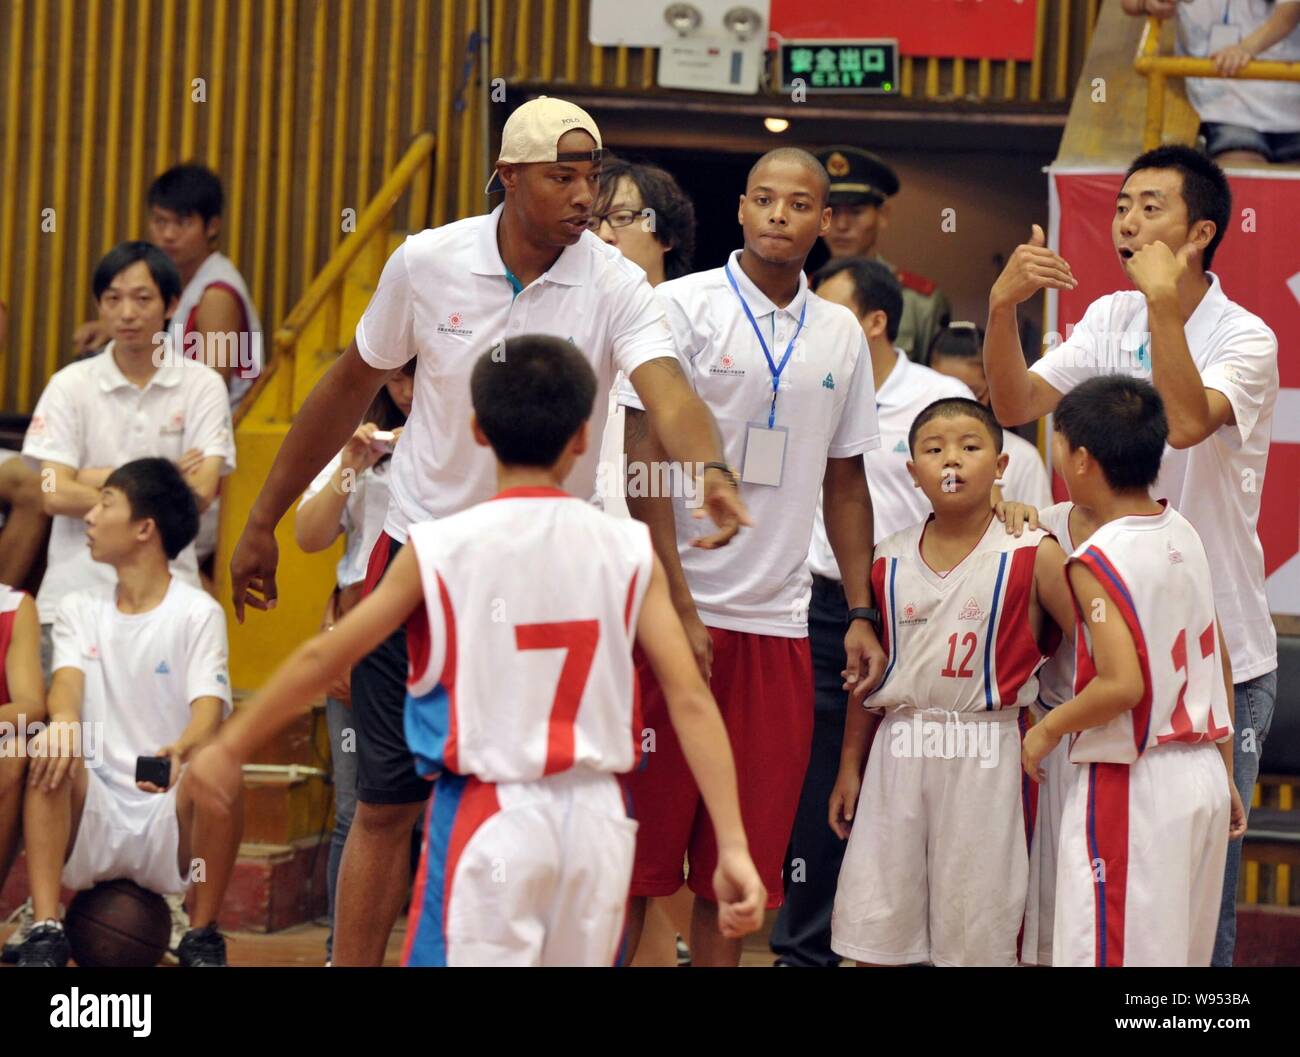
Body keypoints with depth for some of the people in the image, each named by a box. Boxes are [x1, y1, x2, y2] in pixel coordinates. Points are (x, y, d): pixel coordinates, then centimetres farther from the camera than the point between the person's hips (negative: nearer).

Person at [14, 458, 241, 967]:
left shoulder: (199, 613, 0)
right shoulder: (80, 609, 11)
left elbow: (209, 708, -15)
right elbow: (67, 679, -7)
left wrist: (181, 750, -39)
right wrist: (63, 722, -33)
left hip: (169, 818, -2)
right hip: (93, 820, 2)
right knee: (50, 755, -26)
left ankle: (203, 936, -14)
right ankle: (45, 933, -28)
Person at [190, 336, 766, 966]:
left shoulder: (441, 549, -5)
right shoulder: (628, 549, 0)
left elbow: (321, 659, 1)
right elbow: (691, 700, -6)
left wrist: (231, 748, 14)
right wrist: (733, 848, -5)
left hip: (490, 822, -3)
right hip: (596, 818, 3)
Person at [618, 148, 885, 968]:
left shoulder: (841, 335, 11)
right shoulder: (684, 307, -3)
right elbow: (647, 462, -8)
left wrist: (862, 614, 10)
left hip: (779, 623, 4)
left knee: (741, 863, 5)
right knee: (640, 845, -2)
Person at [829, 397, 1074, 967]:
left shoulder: (1032, 554, -5)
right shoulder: (891, 560, 7)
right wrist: (850, 766, 14)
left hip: (986, 758, -4)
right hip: (899, 750, 4)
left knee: (975, 938, 2)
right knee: (875, 928, 6)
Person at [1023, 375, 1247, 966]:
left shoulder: (1097, 561, -15)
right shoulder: (1183, 537, 9)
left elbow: (1122, 684, -25)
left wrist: (1047, 730, -9)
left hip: (1130, 782, -8)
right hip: (1202, 775, 8)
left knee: (1114, 953, -4)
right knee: (1182, 952, 14)